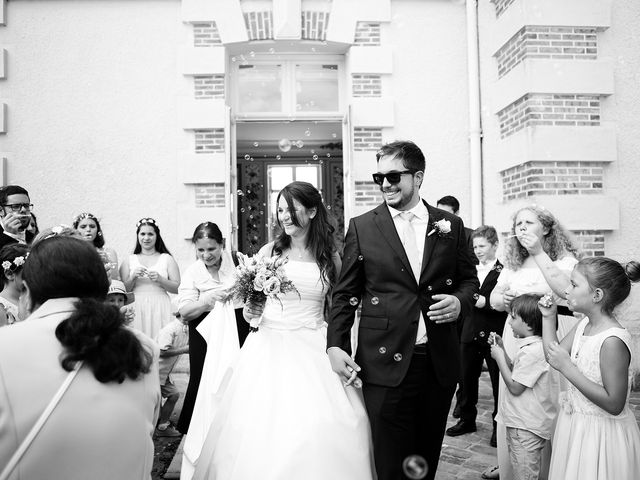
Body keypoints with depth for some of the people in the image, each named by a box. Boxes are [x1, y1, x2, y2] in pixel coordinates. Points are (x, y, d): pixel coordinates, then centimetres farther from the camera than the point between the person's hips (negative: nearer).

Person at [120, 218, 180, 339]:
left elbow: (178, 288, 0)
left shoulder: (167, 259, 7)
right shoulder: (129, 260, 12)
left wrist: (160, 279, -12)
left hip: (160, 309, -1)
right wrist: (133, 277, -9)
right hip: (136, 309, 1)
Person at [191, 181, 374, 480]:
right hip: (270, 346, 0)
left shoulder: (330, 258, 4)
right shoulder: (269, 252, 3)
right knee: (261, 426, -5)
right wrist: (250, 312, -10)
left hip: (315, 349, 0)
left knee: (320, 431, -7)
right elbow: (249, 298, 11)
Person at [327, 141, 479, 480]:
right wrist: (335, 345, -5)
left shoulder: (451, 225, 6)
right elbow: (345, 293, 3)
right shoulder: (362, 227, 1)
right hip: (386, 364, -2)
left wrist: (460, 301, -6)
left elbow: (469, 278, 15)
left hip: (440, 363, 2)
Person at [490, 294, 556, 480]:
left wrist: (499, 357, -14)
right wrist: (502, 349, 7)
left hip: (527, 427, -10)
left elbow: (515, 387, -22)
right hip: (526, 422, 10)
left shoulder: (532, 352, -26)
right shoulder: (533, 346, 7)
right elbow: (516, 372, 15)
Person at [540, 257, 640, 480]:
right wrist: (548, 316, -2)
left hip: (601, 434, -8)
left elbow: (614, 404, -26)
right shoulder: (584, 324, -2)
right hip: (576, 424, 8)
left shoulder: (613, 341, -26)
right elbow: (553, 356, 5)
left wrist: (567, 367, -27)